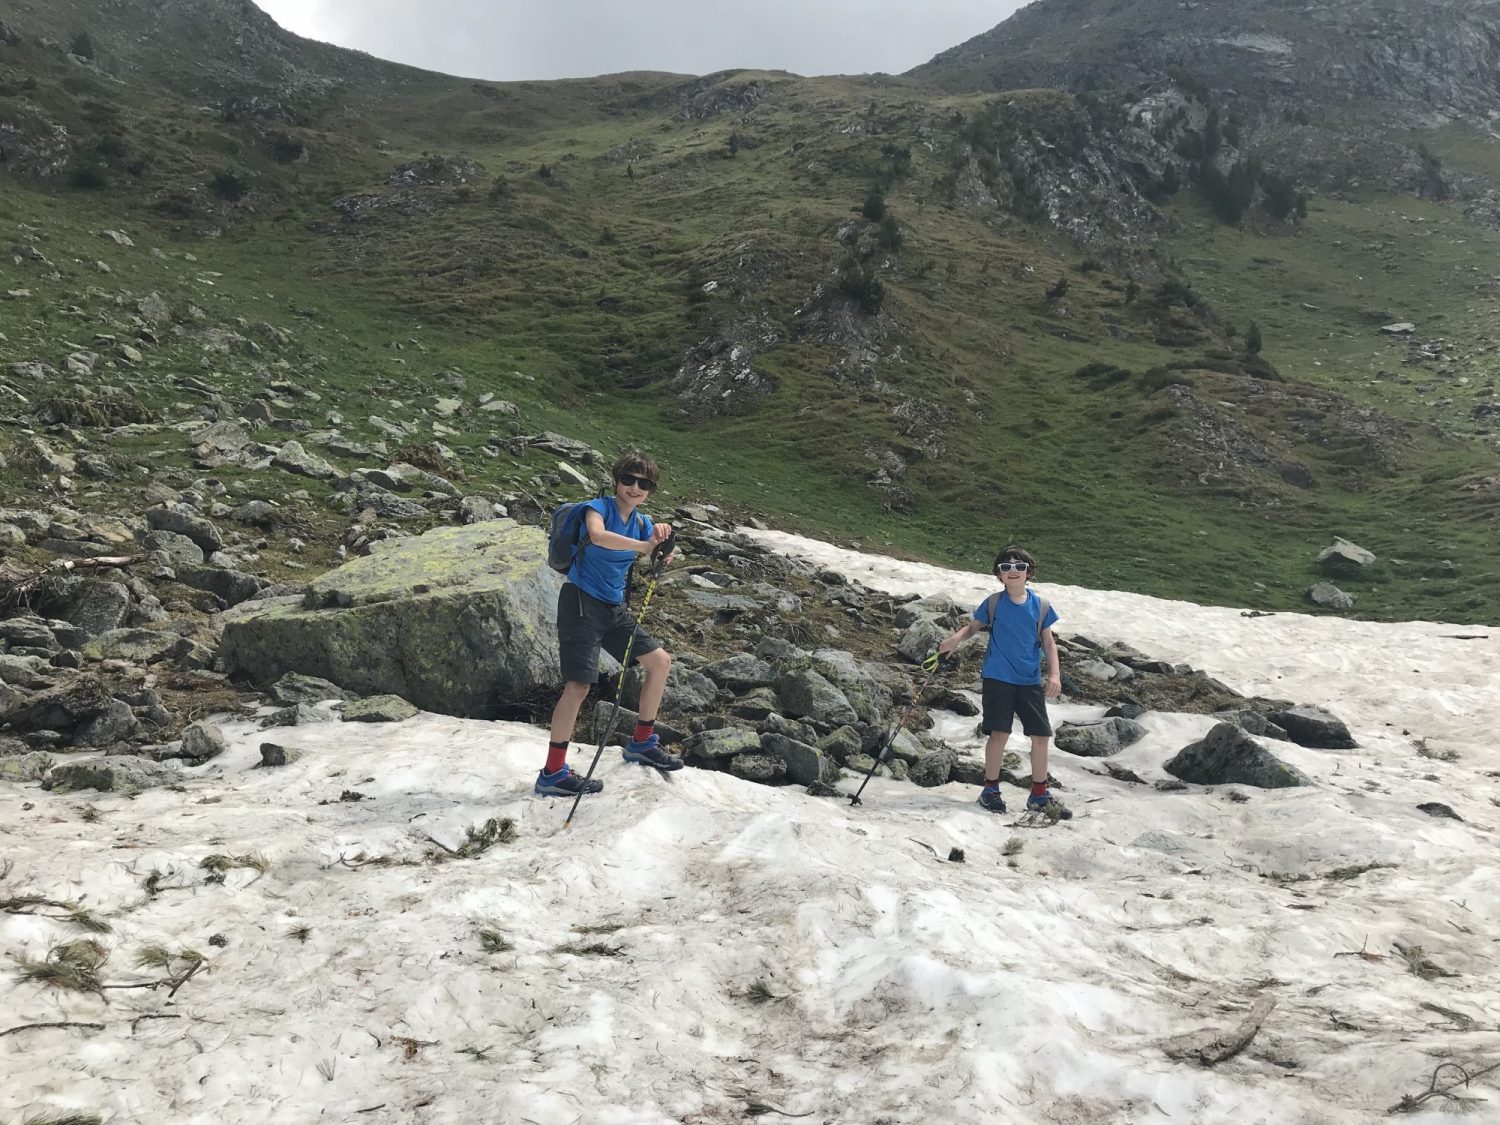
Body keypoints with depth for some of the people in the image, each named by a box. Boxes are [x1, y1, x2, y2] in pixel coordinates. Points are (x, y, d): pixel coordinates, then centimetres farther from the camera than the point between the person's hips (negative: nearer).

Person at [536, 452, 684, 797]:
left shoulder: (642, 522, 9)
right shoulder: (599, 506, -11)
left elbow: (660, 561, -7)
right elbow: (598, 535, -35)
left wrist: (662, 542, -29)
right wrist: (644, 546, -40)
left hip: (614, 608, 8)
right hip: (581, 602, -8)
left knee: (660, 661, 11)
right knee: (579, 685, -16)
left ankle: (641, 742, 26)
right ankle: (552, 774, -9)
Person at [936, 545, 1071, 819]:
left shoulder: (1040, 605, 5)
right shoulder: (994, 603, 1)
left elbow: (1049, 643, 8)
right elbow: (971, 627, 5)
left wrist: (1055, 674, -3)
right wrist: (952, 642, -16)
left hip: (1031, 681, 3)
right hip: (998, 678, -3)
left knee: (1040, 736, 3)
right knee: (999, 734, -7)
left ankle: (1039, 795, 18)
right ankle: (990, 789, 11)